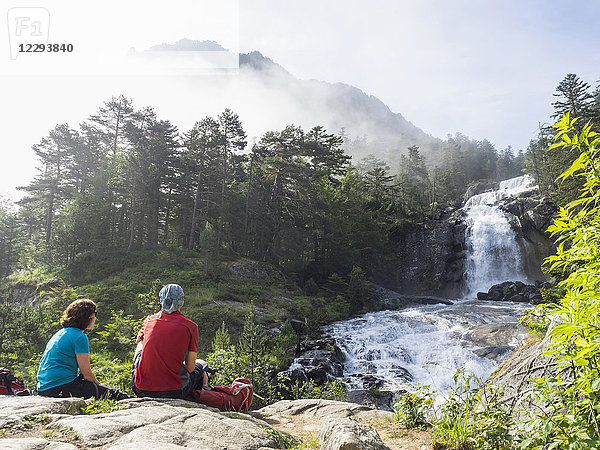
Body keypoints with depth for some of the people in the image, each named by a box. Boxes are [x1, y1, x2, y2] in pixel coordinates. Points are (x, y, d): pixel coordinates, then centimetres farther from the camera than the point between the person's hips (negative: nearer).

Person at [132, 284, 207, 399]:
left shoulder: (149, 320, 3)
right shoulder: (191, 326, -6)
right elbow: (190, 367, -2)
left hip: (141, 391, 3)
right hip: (174, 393, -3)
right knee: (200, 365, 27)